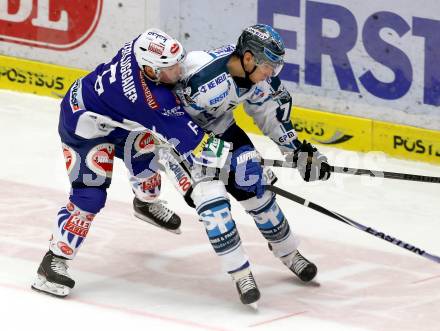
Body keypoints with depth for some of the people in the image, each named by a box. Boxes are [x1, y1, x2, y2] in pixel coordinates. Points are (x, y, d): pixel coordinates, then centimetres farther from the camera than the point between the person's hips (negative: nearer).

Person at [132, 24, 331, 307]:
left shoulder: (259, 70, -16)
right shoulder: (204, 81, -39)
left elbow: (273, 108, 3)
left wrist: (297, 148, 2)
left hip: (220, 128, 7)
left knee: (255, 186, 2)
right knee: (211, 195, -19)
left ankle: (288, 253, 20)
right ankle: (241, 273, -11)